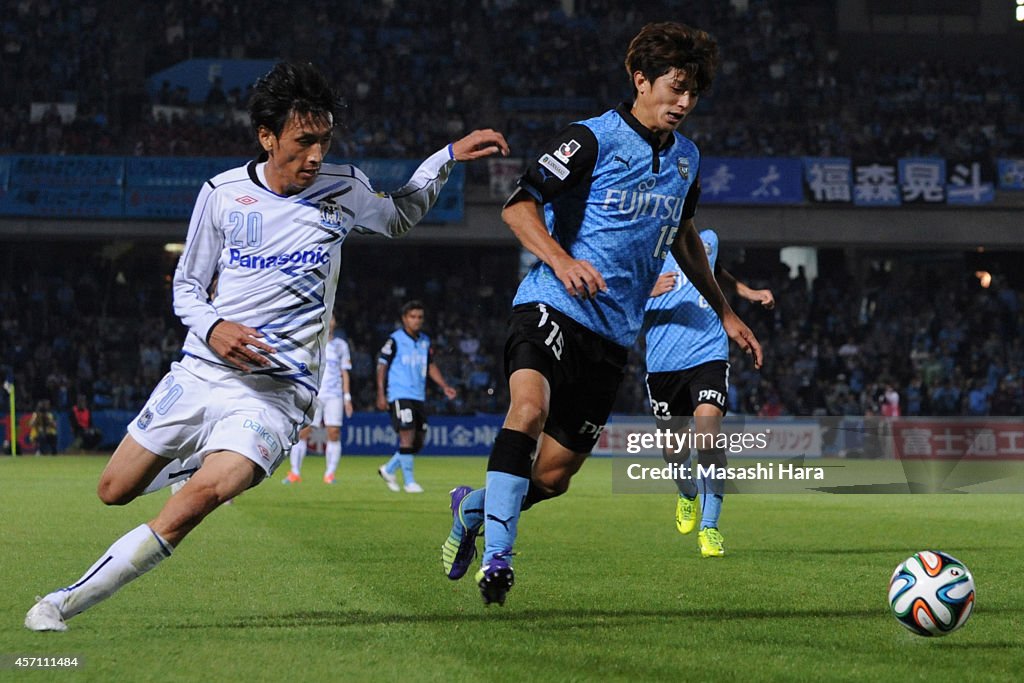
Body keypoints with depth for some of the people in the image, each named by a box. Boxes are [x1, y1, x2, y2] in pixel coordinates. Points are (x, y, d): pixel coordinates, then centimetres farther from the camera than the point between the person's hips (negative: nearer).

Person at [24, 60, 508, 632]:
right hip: (200, 371, 3)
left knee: (204, 494, -29)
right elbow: (187, 285, 11)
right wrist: (212, 328, -11)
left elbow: (398, 218, 26)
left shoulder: (343, 188, 2)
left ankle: (68, 603, -23)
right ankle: (199, 457, 42)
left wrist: (449, 157, 14)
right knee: (115, 492, 10)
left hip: (275, 389, -2)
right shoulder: (222, 194, 1)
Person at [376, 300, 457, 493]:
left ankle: (388, 469, 23)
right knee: (407, 435, -13)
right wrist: (381, 394, -10)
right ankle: (409, 481, -7)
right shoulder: (395, 340, -5)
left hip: (418, 396, 7)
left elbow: (430, 366, 21)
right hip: (399, 395, -7)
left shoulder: (425, 341, 13)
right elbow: (382, 365, -4)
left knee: (419, 440, 6)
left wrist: (444, 387, 10)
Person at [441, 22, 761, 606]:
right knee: (531, 407, -34)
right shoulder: (594, 138, -7)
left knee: (553, 478, 2)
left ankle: (472, 507, 32)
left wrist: (725, 311, 31)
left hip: (616, 333, 6)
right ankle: (497, 557, -30)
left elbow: (683, 235, 31)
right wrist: (562, 262, -31)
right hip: (554, 308, -6)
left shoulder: (686, 158, 15)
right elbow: (519, 206, -14)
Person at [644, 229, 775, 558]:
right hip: (663, 365, 0)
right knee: (673, 449, 9)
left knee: (708, 432, -20)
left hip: (708, 356, 0)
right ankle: (688, 494, 44)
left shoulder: (707, 241, 13)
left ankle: (710, 527, -15)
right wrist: (648, 292, -19)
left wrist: (749, 293, 31)